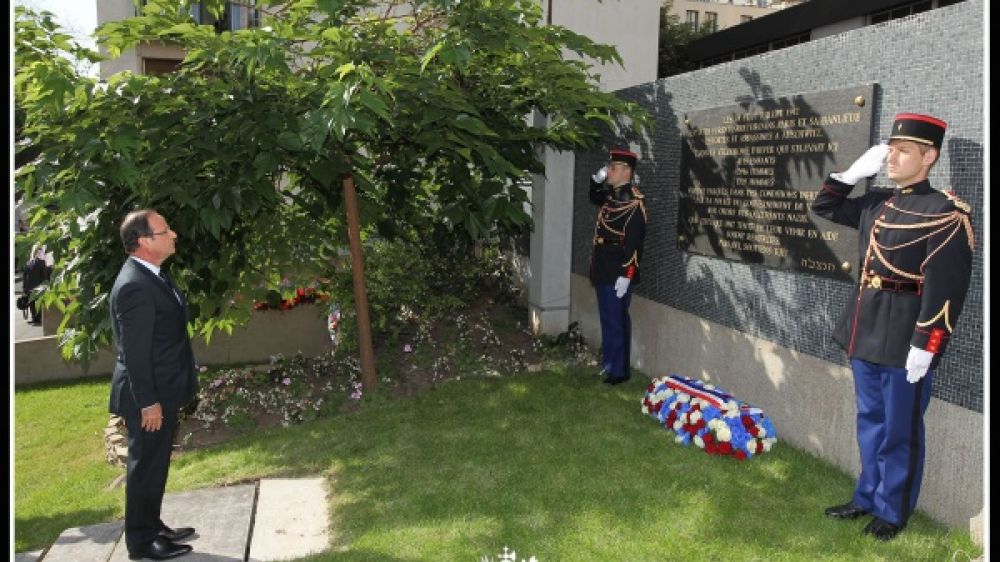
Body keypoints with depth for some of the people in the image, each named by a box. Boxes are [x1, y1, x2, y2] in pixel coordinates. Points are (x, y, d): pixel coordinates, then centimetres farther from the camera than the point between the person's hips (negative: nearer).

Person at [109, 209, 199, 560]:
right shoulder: (135, 285, -23)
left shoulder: (151, 276, 9)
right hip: (149, 396, -10)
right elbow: (135, 351, -24)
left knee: (155, 465, 20)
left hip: (163, 391, 10)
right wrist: (148, 402, -21)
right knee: (146, 466, 4)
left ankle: (153, 527, 34)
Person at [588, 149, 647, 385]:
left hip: (618, 272, -8)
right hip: (603, 270, 8)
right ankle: (608, 363, 28)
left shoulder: (634, 201, -15)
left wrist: (625, 276, -24)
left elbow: (633, 241, -21)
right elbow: (594, 198, 35)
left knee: (617, 321, 0)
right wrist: (597, 179, 14)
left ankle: (619, 370, 11)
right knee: (607, 319, 16)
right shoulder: (611, 195, 10)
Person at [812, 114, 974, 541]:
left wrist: (924, 347, -20)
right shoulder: (876, 203, 8)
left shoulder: (947, 213, -13)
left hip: (904, 340, -7)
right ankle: (867, 497, 33)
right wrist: (856, 170, 8)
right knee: (870, 422, 18)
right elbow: (824, 206, 22)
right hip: (866, 331, 7)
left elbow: (945, 291, -18)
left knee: (899, 431, 8)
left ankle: (892, 512, 24)